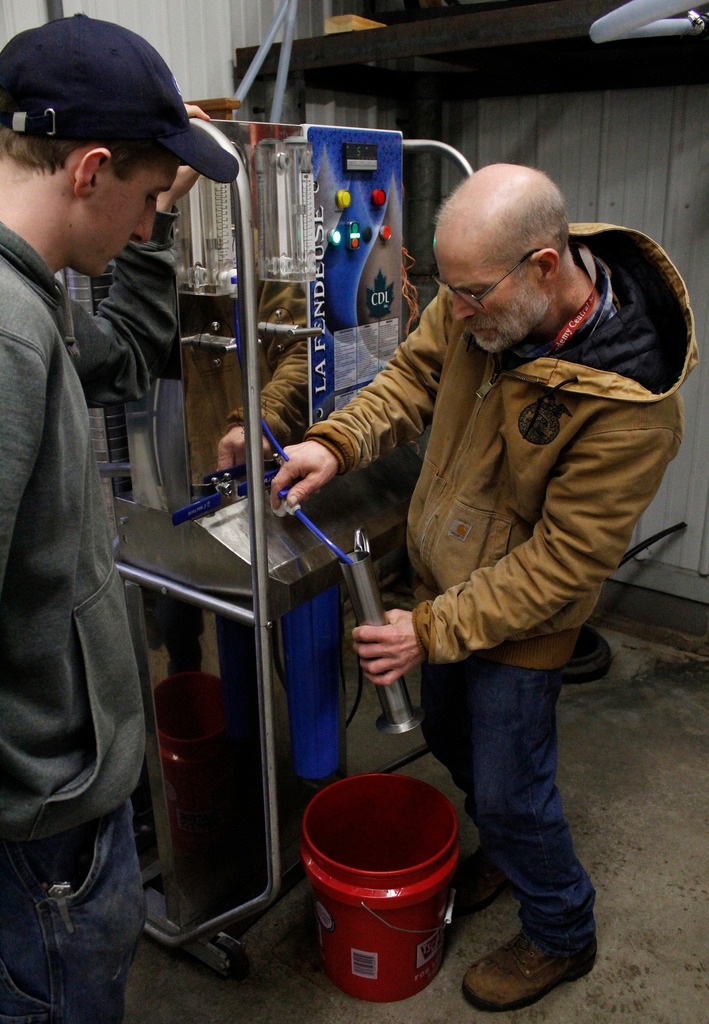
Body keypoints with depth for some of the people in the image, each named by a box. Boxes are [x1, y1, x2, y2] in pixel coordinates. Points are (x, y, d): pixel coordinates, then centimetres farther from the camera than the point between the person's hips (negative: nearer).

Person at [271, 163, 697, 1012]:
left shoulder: (629, 401, -32)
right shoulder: (482, 300, -15)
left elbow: (565, 558, -27)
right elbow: (415, 375, 0)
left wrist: (433, 630, -25)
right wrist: (336, 443, -17)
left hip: (520, 617, -7)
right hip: (439, 580, 7)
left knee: (508, 789, 9)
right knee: (450, 739, 26)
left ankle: (560, 934, 40)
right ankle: (503, 847, 57)